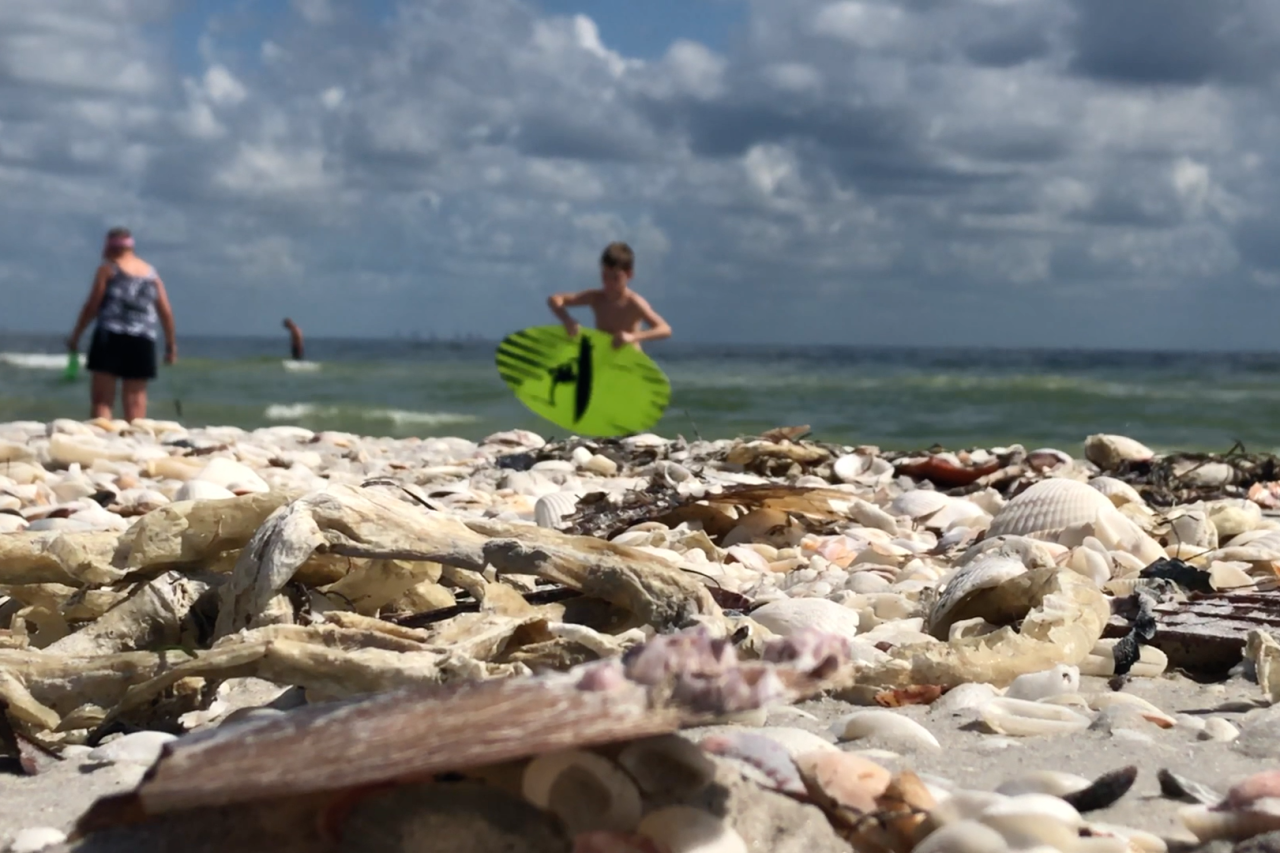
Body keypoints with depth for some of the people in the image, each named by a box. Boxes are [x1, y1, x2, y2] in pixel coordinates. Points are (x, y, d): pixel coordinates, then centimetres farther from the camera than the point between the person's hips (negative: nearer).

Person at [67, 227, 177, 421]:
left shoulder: (108, 269, 3)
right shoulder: (151, 272, 15)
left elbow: (92, 306, -1)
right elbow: (166, 312, 12)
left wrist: (75, 335, 6)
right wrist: (171, 343, 18)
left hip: (111, 337, -4)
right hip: (142, 342, 4)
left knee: (102, 398, -5)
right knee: (135, 399, 6)